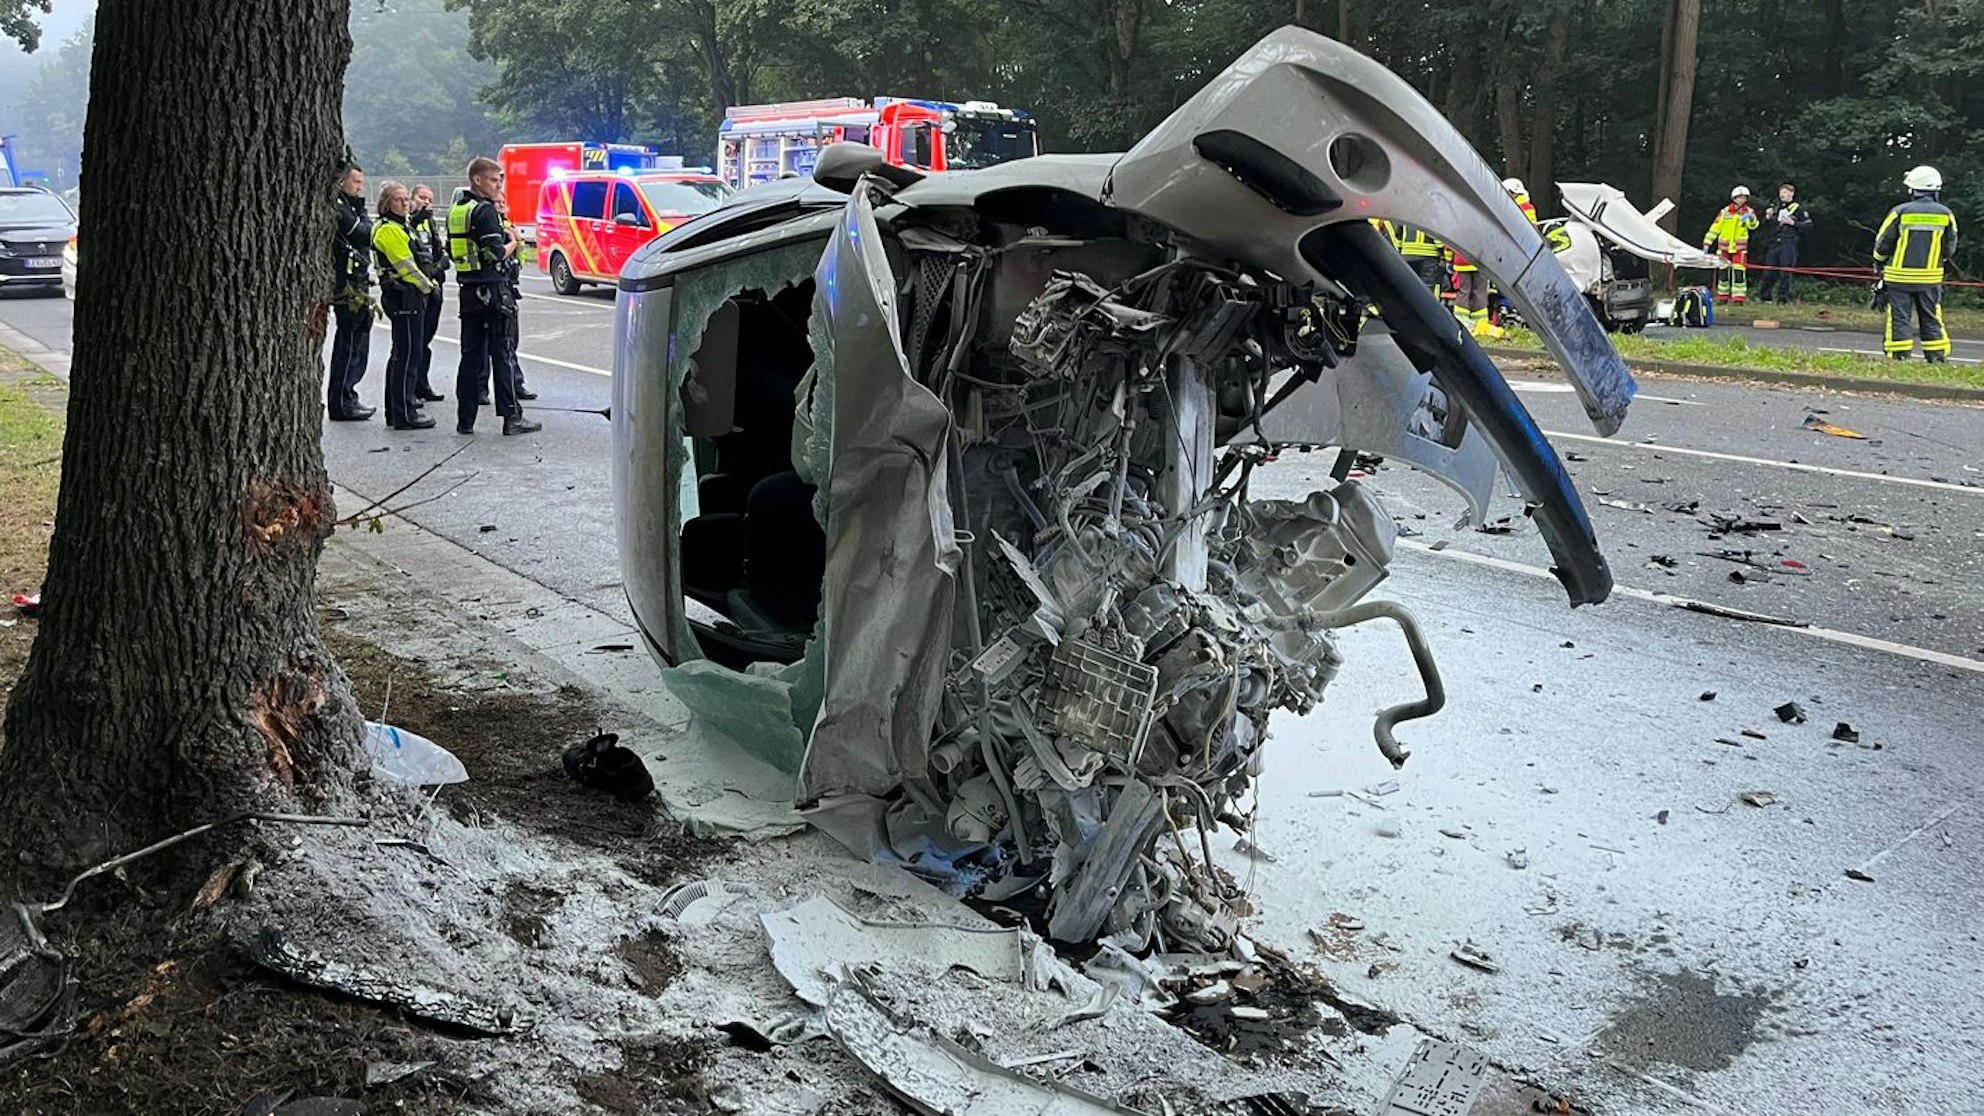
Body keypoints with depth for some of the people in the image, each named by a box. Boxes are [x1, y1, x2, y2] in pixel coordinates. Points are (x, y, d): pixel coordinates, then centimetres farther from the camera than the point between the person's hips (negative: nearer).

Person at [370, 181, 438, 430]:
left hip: (408, 297, 11)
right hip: (403, 297, -11)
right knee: (408, 355, -9)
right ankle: (404, 415, -8)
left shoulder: (402, 226, 18)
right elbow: (406, 266, -16)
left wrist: (426, 282, 9)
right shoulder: (389, 230, -13)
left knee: (401, 354, 16)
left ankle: (396, 409, 24)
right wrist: (427, 286, -5)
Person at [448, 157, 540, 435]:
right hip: (491, 289, -8)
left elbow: (452, 252, 16)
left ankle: (465, 420, 11)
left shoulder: (455, 211, 13)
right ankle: (512, 417, -2)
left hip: (467, 290, 8)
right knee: (502, 354, -4)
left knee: (471, 355, 10)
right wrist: (512, 243, -1)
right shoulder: (485, 211, -13)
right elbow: (496, 253, -19)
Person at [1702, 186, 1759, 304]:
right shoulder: (1724, 212, 2)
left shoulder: (1749, 212, -1)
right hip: (1724, 246, 2)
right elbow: (1714, 228, 4)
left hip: (1740, 247, -1)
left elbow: (1753, 226, -20)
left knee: (1739, 273, -8)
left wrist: (1751, 218, -43)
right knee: (1723, 273, 5)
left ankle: (1739, 297, -6)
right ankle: (1722, 297, 15)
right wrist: (1707, 243, -1)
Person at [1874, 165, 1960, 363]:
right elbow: (1949, 250, 9)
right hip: (1930, 278, 3)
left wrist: (1880, 263, 18)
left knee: (1899, 318, 2)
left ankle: (1899, 358, -1)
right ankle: (1938, 358, 10)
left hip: (1900, 276, -3)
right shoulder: (1946, 214, 1)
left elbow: (1882, 245, -2)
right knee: (1931, 319, 11)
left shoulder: (1900, 212, -9)